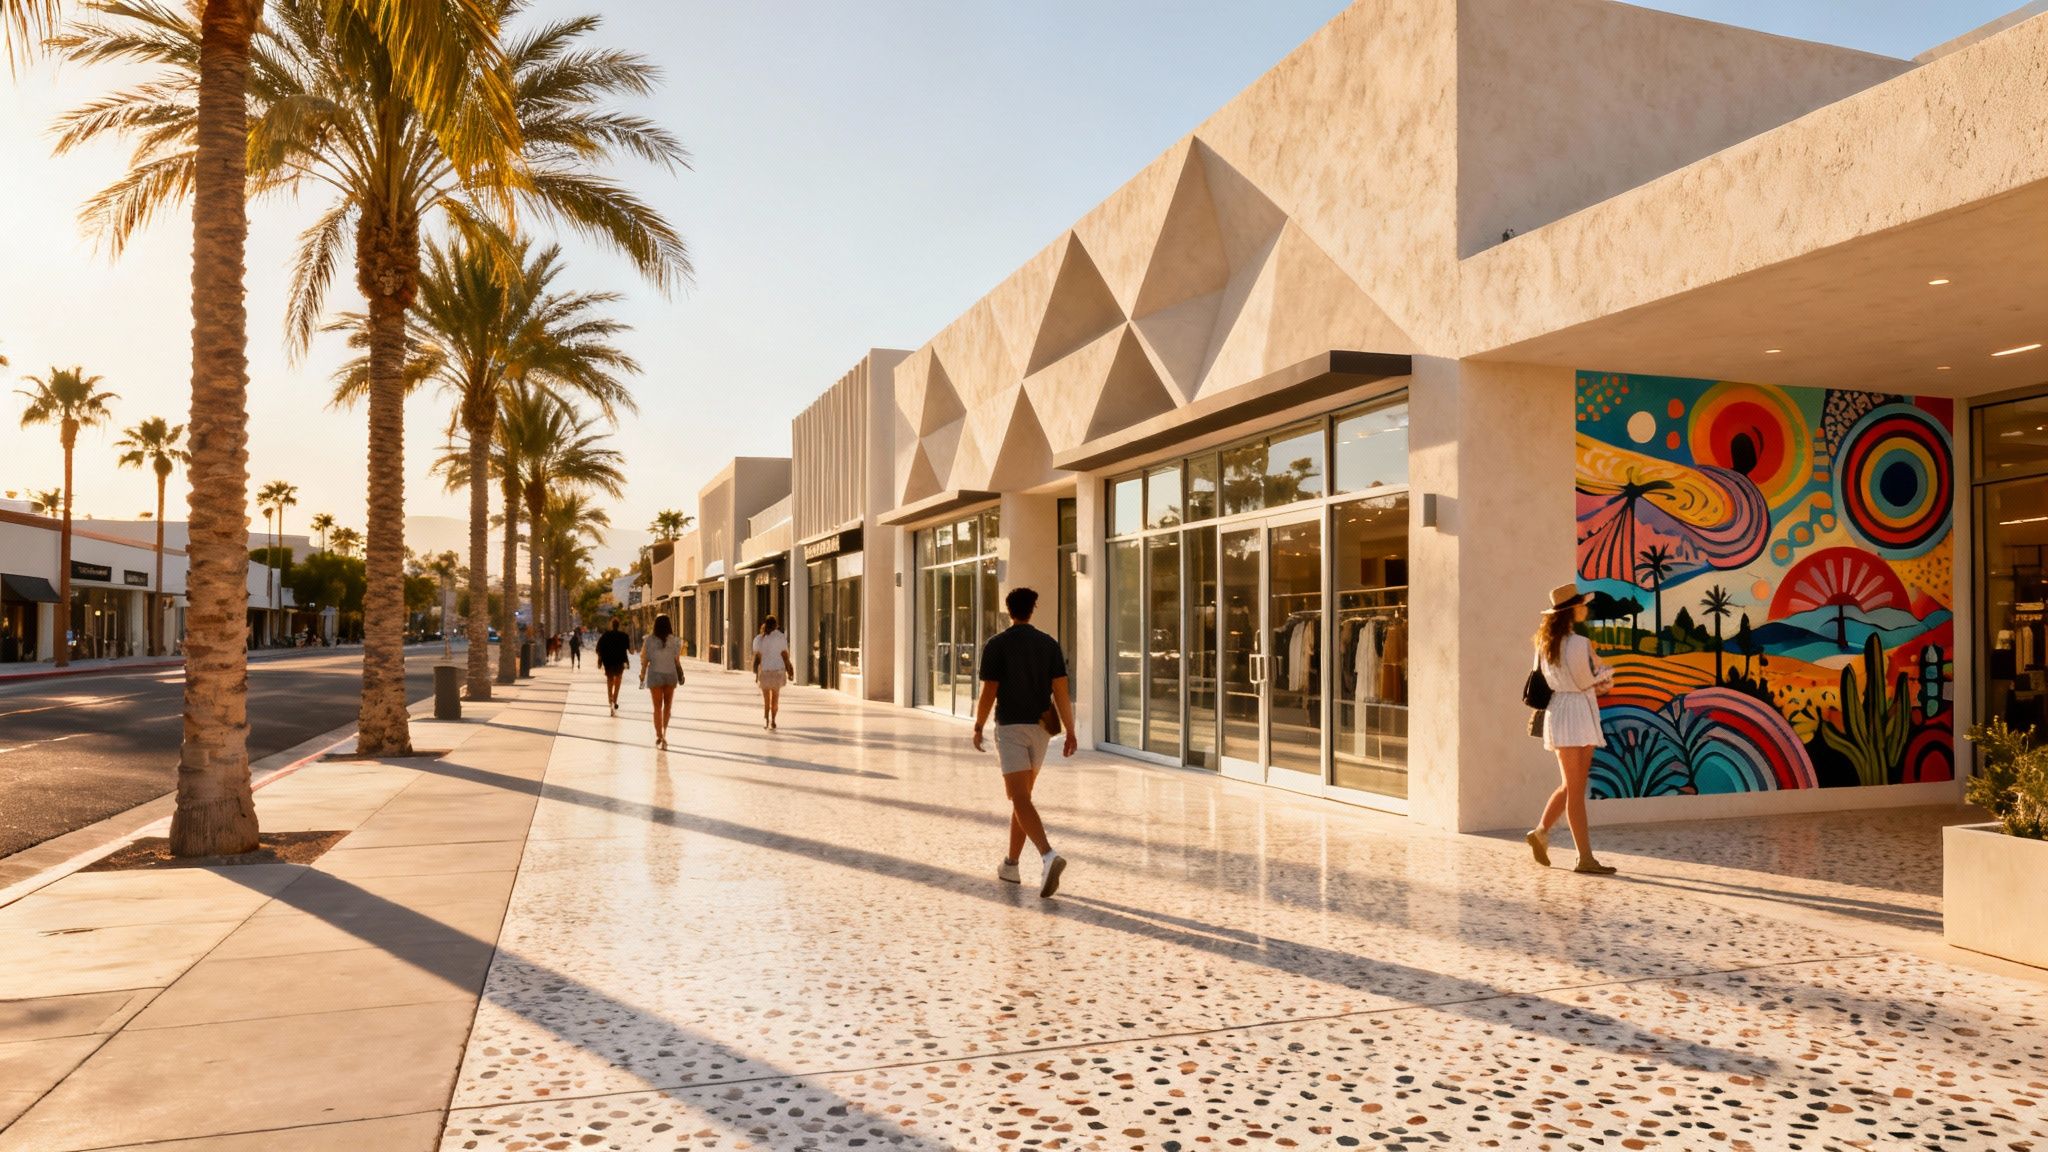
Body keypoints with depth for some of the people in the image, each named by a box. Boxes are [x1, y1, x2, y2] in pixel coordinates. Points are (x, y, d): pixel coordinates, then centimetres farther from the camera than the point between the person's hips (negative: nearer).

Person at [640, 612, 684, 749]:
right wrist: (681, 675, 6)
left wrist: (642, 676, 8)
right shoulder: (674, 640, -8)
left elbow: (645, 659, -4)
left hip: (655, 675, 0)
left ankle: (659, 736, 1)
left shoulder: (650, 640, -7)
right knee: (667, 706, 18)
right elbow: (677, 661, -7)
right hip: (670, 675, 1)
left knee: (657, 707, 7)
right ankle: (664, 734, 18)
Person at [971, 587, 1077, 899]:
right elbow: (1061, 691, -3)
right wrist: (1070, 732, -1)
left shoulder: (995, 645, -6)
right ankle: (1011, 864, 24)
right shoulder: (1049, 644, 3)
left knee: (1020, 800, -11)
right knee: (1022, 796, 17)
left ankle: (1048, 856, -32)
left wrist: (978, 727, 6)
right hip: (1040, 729, 5)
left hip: (1010, 728, -4)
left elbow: (988, 692, -8)